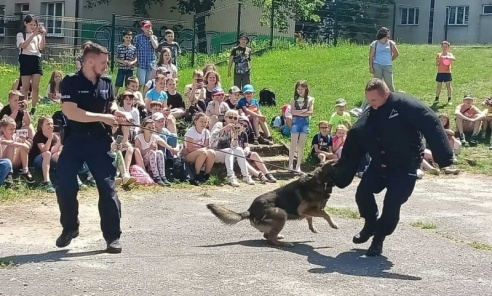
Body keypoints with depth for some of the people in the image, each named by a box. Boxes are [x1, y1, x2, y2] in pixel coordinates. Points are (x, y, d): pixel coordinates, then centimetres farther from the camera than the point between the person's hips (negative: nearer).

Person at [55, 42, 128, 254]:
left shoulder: (106, 82, 6)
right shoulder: (71, 82, -10)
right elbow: (70, 112, -21)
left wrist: (115, 112, -1)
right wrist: (101, 117, -22)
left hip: (100, 141, 3)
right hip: (75, 141, -3)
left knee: (107, 188, 0)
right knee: (65, 187, 2)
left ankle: (113, 236, 9)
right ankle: (69, 228, 26)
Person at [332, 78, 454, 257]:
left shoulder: (404, 105, -18)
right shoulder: (368, 117, 1)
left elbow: (430, 125, -24)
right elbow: (353, 149, 4)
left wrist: (443, 156, -32)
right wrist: (339, 176, 3)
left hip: (405, 167, -5)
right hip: (379, 165, 5)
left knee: (392, 205, -10)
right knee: (363, 193, -7)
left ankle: (379, 238, 13)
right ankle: (371, 224, 23)